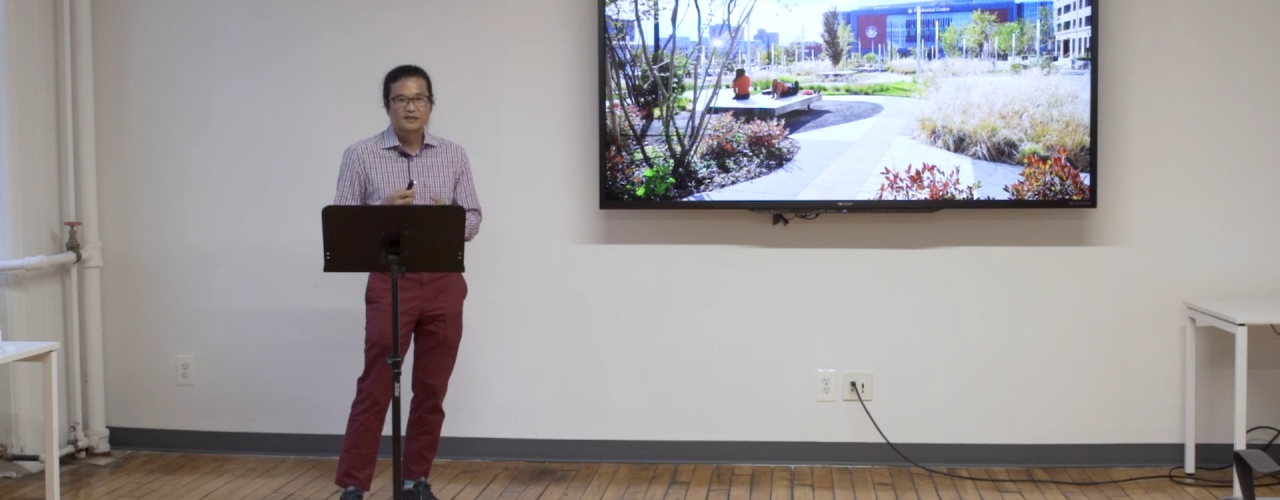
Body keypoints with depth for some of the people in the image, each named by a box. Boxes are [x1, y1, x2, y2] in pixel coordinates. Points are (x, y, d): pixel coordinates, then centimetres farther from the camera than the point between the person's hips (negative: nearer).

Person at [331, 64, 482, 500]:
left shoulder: (454, 157, 7)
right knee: (375, 388, -2)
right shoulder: (361, 156, -1)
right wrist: (383, 211, -19)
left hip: (444, 284, 3)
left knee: (432, 390, 8)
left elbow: (473, 220, 8)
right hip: (390, 283, -3)